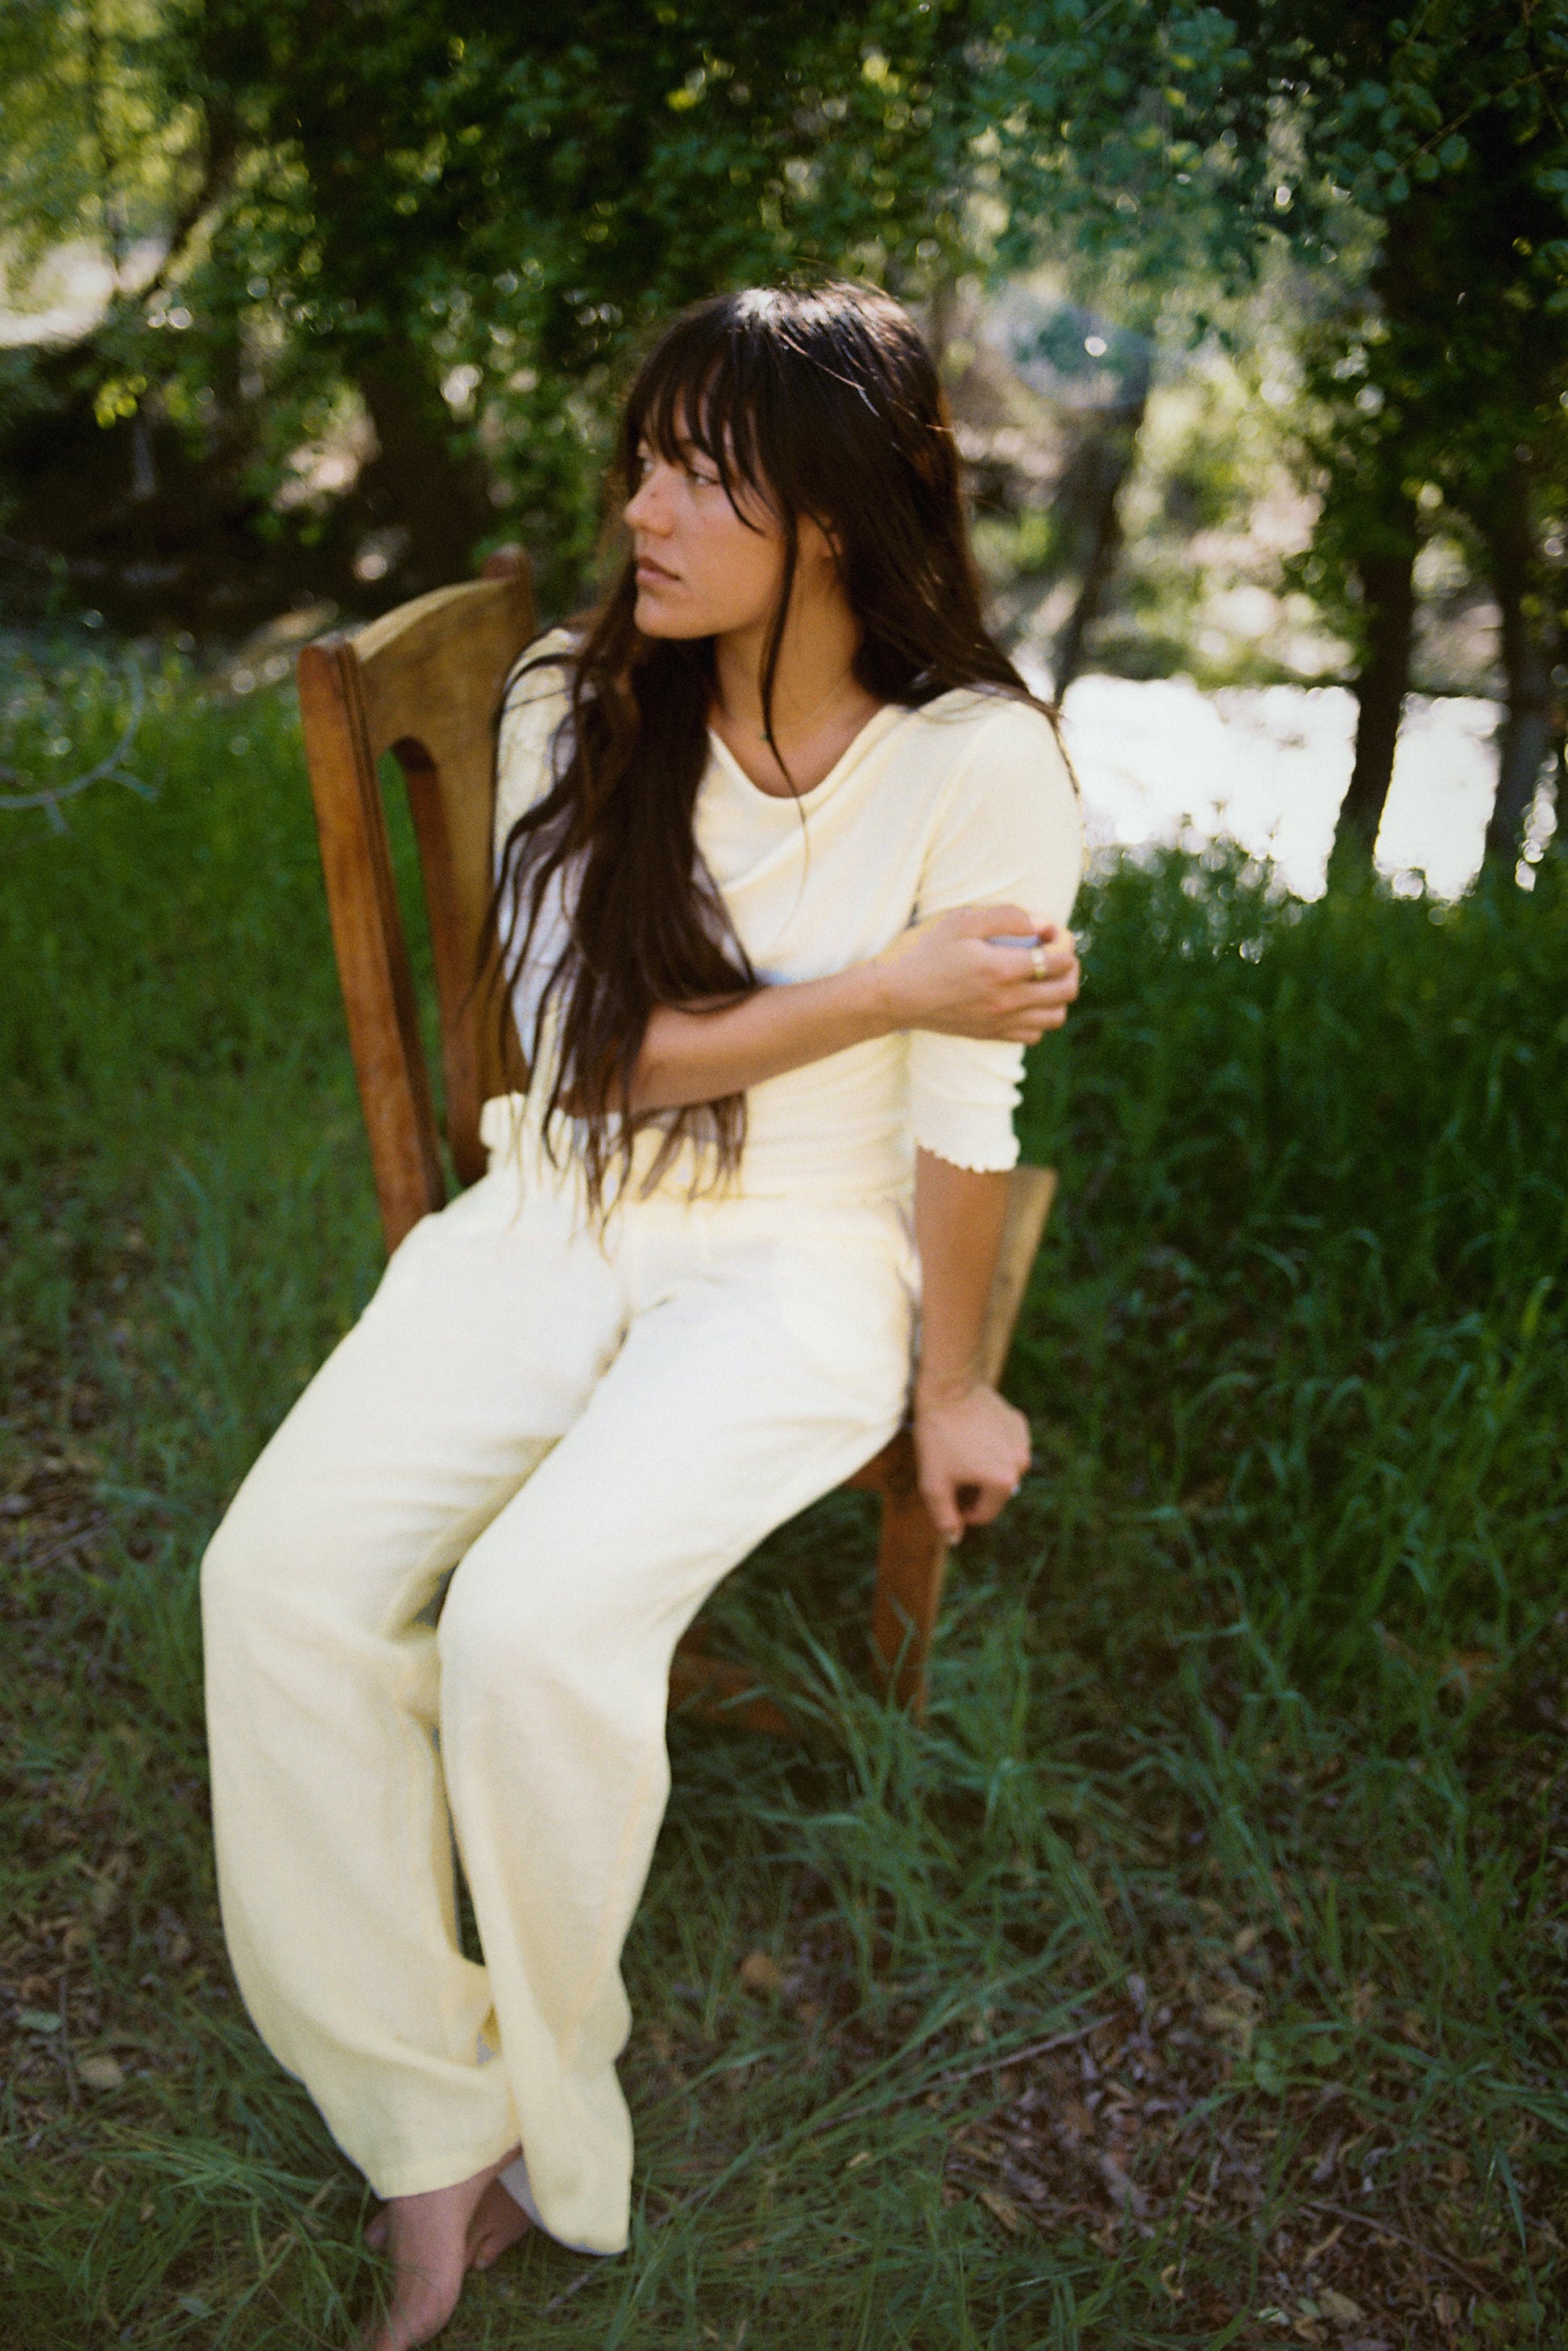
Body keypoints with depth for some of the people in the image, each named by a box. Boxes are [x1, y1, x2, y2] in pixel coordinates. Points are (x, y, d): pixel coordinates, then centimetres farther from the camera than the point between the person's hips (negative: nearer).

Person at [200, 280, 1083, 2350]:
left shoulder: (979, 760, -12)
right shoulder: (572, 708, -1)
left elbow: (963, 1118, -5)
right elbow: (587, 1047, -6)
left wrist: (952, 1391, 4)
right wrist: (882, 987, -16)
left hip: (803, 1263, -4)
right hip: (557, 1223, 4)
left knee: (532, 1623, -28)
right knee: (280, 1573, -19)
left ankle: (540, 2119, 2)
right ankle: (427, 2123, -4)